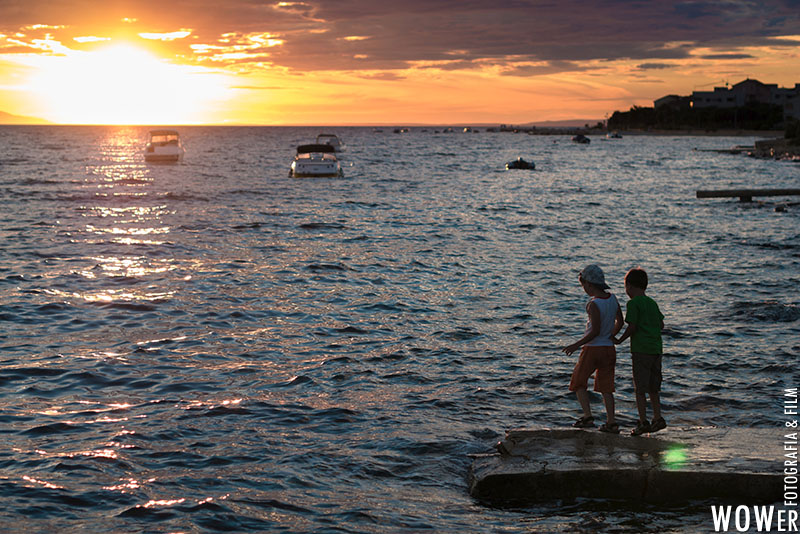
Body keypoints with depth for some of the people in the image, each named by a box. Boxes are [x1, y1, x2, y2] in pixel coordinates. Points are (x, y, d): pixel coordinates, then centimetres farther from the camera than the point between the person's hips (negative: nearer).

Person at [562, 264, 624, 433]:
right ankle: (611, 422, 9)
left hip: (592, 349, -6)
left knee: (578, 383, 10)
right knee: (605, 387, 13)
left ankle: (587, 416, 0)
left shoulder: (593, 304, -20)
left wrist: (576, 345, -16)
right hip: (609, 349, 6)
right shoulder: (613, 299, 1)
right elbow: (619, 323, 11)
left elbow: (595, 331, -23)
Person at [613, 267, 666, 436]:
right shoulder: (652, 303, 14)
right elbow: (661, 325, 17)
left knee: (640, 388, -2)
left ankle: (643, 422, -3)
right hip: (656, 348, 7)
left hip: (641, 349, -7)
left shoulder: (633, 303, -8)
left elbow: (632, 327, -13)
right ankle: (658, 418, 12)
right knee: (653, 387, 15)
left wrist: (620, 340, 0)